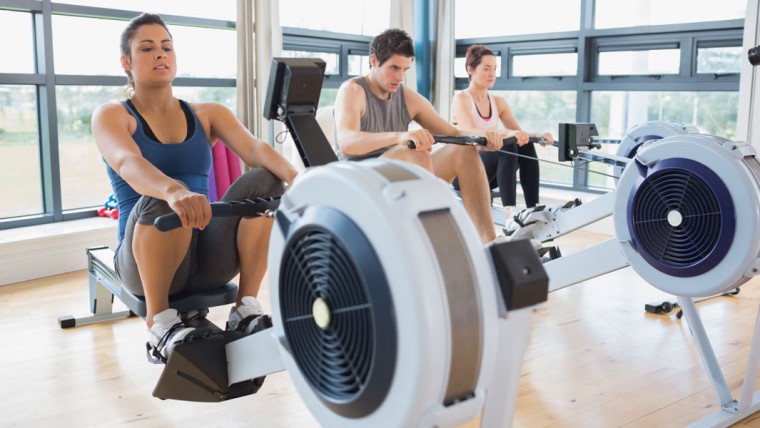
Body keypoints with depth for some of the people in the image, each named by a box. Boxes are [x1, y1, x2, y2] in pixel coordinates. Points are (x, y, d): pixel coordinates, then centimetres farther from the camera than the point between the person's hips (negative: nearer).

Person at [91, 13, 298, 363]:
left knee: (264, 181, -22)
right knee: (161, 200, -36)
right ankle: (159, 325, -19)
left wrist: (292, 174, -34)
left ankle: (246, 308, -15)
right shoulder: (111, 116, -1)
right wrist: (174, 191, -47)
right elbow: (128, 164, -24)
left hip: (208, 257, 3)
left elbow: (254, 148, -11)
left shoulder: (208, 114, 9)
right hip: (144, 260, -3)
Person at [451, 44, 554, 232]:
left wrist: (539, 135, -18)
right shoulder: (461, 99, -10)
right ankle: (510, 216, -44)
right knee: (508, 146, -33)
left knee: (526, 146, -23)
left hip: (490, 169, 6)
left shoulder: (498, 102, 10)